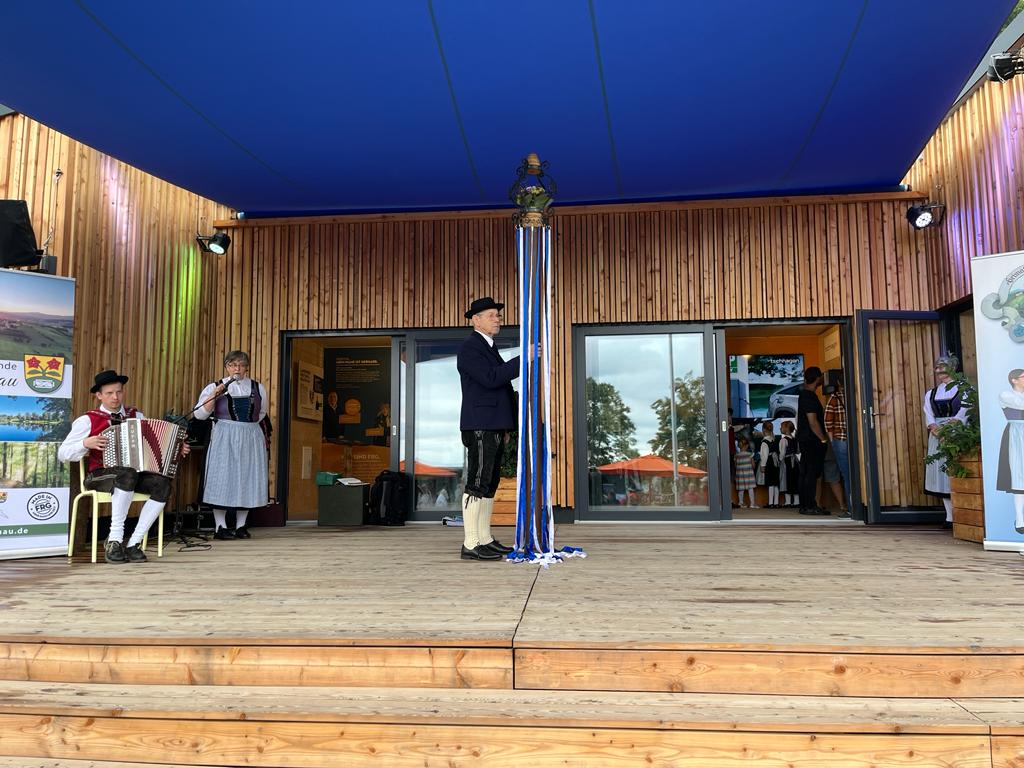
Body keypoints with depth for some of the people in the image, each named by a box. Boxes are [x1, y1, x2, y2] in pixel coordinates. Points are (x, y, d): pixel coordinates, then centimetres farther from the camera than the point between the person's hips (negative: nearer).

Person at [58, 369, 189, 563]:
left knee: (162, 483, -27)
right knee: (128, 474, -39)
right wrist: (86, 443, -14)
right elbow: (62, 454, 4)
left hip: (136, 473, 4)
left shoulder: (136, 416, 15)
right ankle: (114, 540, -29)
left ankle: (134, 543, -21)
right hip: (99, 476, -4)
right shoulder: (88, 420, 5)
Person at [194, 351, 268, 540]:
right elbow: (200, 414, -3)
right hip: (224, 439, -3)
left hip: (251, 439, 3)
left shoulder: (257, 388, 10)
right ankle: (221, 527, 0)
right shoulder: (215, 387, 3)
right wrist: (214, 395, -12)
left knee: (247, 479, 3)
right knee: (223, 480, -5)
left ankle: (241, 526, 11)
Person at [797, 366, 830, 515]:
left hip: (805, 440, 10)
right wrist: (824, 439, -15)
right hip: (812, 440, -10)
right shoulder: (810, 397, -16)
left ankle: (804, 505, 15)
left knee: (805, 473, 10)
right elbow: (813, 422, -19)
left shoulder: (804, 393, 12)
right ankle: (810, 506, -7)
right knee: (812, 473, -8)